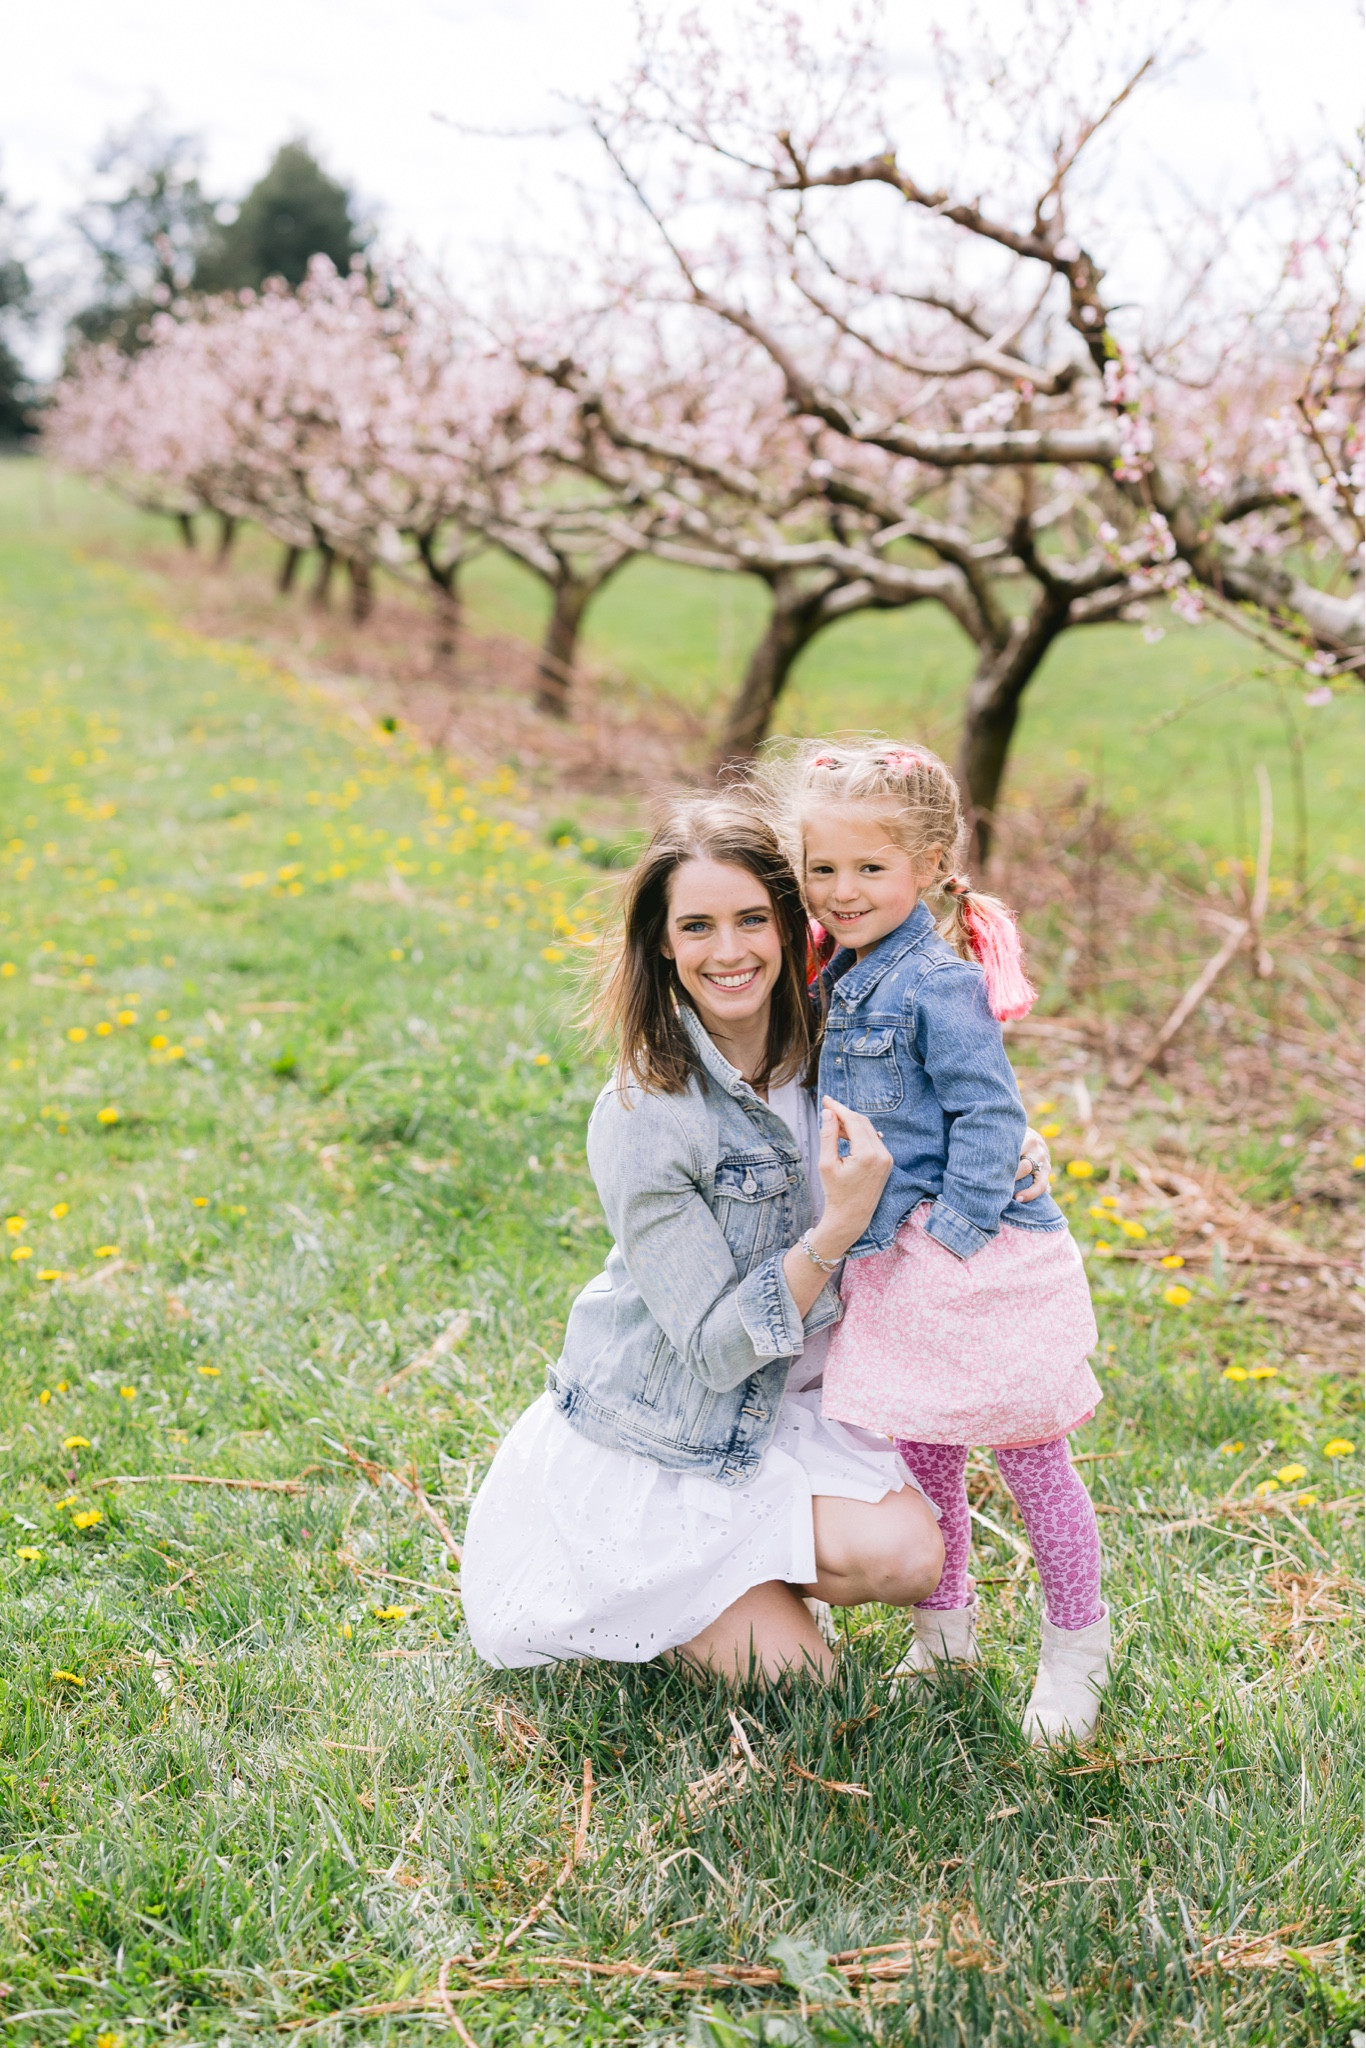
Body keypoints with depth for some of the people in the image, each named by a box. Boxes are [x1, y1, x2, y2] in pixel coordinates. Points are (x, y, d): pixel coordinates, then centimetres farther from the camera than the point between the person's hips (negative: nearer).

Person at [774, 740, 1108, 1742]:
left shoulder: (939, 983, -17)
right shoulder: (837, 981, 8)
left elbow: (989, 1114, -17)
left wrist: (957, 1231, -19)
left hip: (982, 1257, -8)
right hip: (890, 1260, 8)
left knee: (1028, 1454, 3)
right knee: (921, 1451, 16)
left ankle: (1078, 1649, 18)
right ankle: (945, 1629, 33)